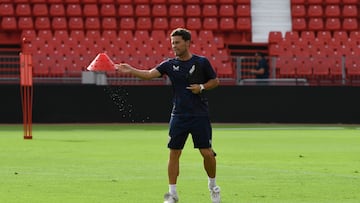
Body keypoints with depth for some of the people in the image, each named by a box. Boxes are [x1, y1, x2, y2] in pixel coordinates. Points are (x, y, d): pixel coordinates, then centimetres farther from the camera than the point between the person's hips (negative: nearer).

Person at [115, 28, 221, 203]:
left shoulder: (201, 62, -3)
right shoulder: (170, 64, 0)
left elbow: (215, 81, 8)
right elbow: (150, 74, -13)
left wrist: (202, 87, -11)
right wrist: (131, 70, -30)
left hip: (200, 116, -2)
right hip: (178, 116, 2)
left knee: (207, 153, -3)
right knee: (174, 153, 0)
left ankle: (212, 185, 21)